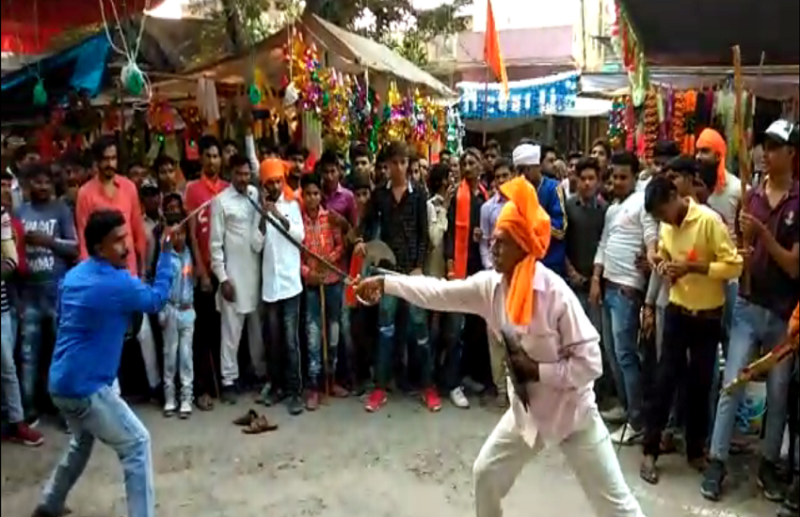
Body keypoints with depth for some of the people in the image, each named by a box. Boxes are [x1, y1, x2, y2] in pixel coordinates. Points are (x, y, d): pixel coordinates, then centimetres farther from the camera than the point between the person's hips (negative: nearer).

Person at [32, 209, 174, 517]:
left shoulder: (74, 275, 7)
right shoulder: (117, 283, -19)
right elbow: (157, 300, -4)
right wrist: (166, 252, -2)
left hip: (62, 382, 9)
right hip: (86, 387, -9)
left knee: (82, 441, 31)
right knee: (137, 444, 0)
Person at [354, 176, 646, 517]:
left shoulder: (555, 293, -27)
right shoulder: (490, 286, -9)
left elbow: (590, 363, -24)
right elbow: (438, 293, -8)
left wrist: (537, 370, -23)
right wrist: (385, 283, -13)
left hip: (572, 412, -5)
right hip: (527, 409, 6)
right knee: (486, 474, 18)